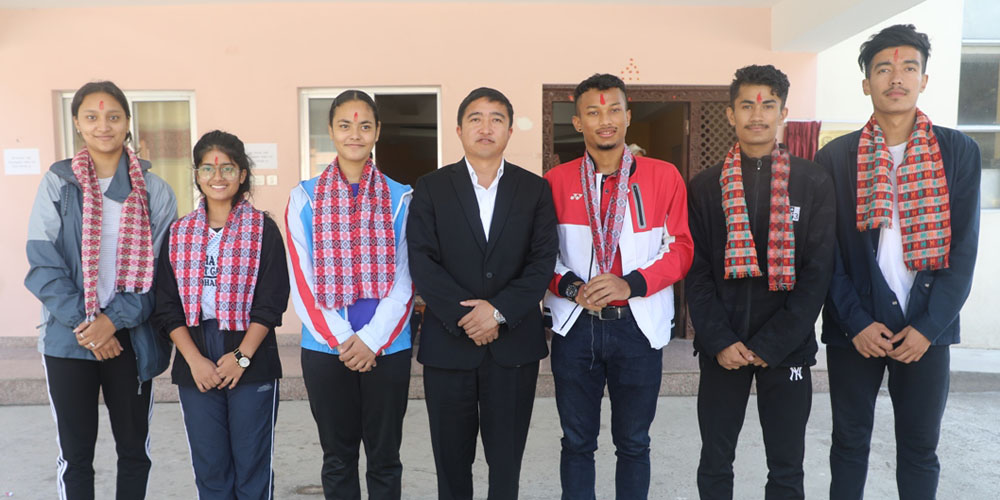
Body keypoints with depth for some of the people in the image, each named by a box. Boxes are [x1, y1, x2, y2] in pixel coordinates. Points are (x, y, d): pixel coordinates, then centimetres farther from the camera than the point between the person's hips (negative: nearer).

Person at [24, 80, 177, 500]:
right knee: (74, 453, 9)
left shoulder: (153, 190, 1)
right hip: (69, 339, 0)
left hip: (131, 338, 1)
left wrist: (115, 319, -14)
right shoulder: (57, 183, 0)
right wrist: (83, 324, -13)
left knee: (134, 449, 11)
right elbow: (43, 265, -4)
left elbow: (161, 269, -2)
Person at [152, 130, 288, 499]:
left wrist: (241, 356, -13)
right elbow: (168, 306, 4)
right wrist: (195, 360, -8)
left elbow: (271, 302, -5)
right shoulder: (179, 233, 8)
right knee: (209, 468, 10)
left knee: (253, 467, 4)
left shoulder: (263, 230, 0)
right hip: (195, 366, 3)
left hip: (252, 364, -2)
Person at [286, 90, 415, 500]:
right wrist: (340, 339, -10)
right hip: (325, 348, 1)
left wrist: (371, 339, -12)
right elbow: (301, 281, -2)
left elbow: (405, 280, -2)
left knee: (384, 457, 11)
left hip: (387, 347, 0)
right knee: (337, 458, 13)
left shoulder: (400, 198, 1)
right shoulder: (304, 197, 2)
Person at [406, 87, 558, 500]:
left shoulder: (535, 189, 6)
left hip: (514, 341, 1)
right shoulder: (430, 188, 4)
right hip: (448, 342, 0)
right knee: (451, 457, 11)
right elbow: (422, 262, -5)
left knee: (507, 458, 10)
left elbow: (543, 261, -2)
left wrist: (499, 310, -14)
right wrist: (464, 315, -13)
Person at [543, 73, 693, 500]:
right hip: (575, 325, 1)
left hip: (638, 325, 0)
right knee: (577, 441, 12)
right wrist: (570, 286, -14)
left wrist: (631, 283, -15)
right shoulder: (556, 181, 2)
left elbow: (680, 248, -1)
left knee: (633, 443, 13)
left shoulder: (663, 177, 1)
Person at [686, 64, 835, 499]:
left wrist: (772, 345, -10)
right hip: (721, 348, 1)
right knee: (714, 464, 11)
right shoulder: (705, 186, 4)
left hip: (788, 348, -1)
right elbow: (696, 272, 0)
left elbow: (817, 271, -4)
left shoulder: (814, 182, 0)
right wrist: (720, 341, -10)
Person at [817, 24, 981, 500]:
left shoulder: (959, 151, 1)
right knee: (850, 441, 11)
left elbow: (963, 248, -2)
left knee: (920, 447, 12)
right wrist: (857, 322, -10)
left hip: (926, 328, 1)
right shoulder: (834, 157, -2)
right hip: (854, 329, -1)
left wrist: (929, 326, -9)